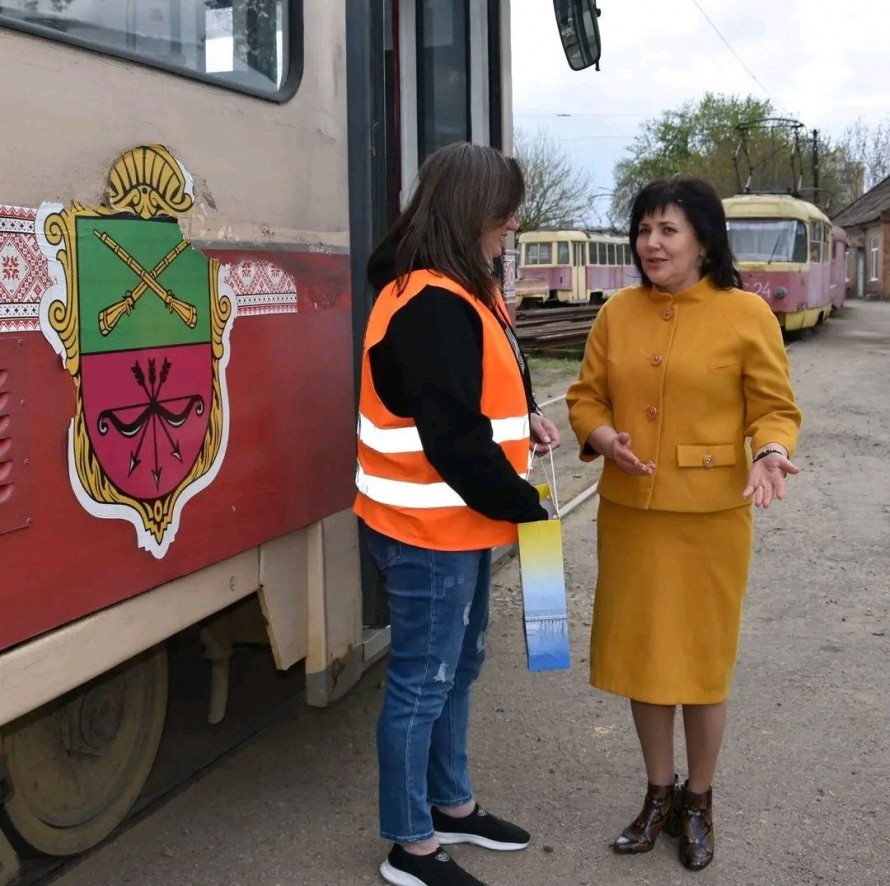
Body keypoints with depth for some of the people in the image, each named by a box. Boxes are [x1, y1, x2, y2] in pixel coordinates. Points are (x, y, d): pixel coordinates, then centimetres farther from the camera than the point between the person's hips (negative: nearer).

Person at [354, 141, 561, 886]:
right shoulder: (431, 306, -23)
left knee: (458, 666, 21)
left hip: (459, 520, 11)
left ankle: (453, 804, 38)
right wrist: (524, 505, -13)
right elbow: (454, 437, -24)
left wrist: (524, 418, 3)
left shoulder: (458, 291, 11)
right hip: (431, 528, -11)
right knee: (422, 683, 2)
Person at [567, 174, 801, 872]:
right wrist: (602, 438, -12)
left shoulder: (747, 314, -7)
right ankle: (659, 794, 32)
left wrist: (771, 453, -23)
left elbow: (775, 408, -3)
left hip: (709, 516, -4)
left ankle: (698, 802, 29)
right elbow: (587, 395, 8)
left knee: (702, 658, 8)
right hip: (628, 512, 4)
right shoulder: (618, 312, 4)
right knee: (640, 653, 12)